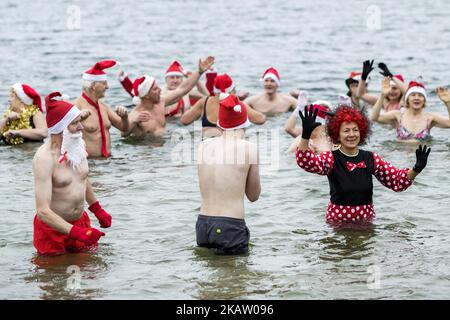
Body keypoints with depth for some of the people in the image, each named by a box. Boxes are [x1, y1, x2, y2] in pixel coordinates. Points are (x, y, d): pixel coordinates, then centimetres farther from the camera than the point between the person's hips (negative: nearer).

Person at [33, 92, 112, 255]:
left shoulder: (77, 145, 0)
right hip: (52, 228, -7)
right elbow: (43, 211, -30)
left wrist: (98, 211, 29)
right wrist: (77, 233, -39)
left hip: (80, 222, 7)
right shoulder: (44, 157, -25)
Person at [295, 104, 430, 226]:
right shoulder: (331, 158, -6)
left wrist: (416, 169, -19)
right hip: (337, 220, -3)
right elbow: (305, 162, -25)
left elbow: (398, 180, 1)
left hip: (366, 218, 3)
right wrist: (306, 134, -42)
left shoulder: (371, 159, 3)